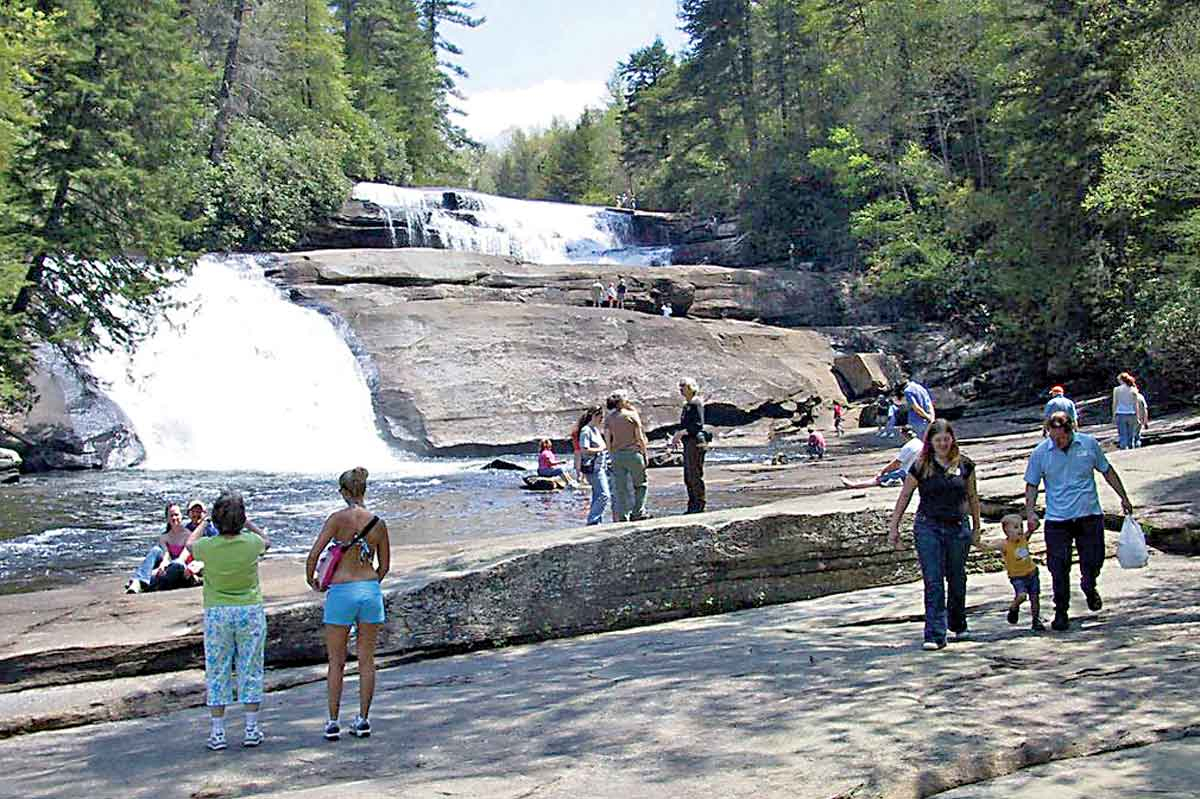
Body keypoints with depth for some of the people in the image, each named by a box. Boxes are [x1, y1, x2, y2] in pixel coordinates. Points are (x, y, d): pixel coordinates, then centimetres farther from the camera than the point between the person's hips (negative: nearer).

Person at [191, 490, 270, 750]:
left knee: (217, 672, 9)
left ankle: (217, 732, 11)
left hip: (216, 613, 0)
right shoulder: (252, 543, -11)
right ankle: (252, 729, 12)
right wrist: (247, 525, 22)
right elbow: (268, 541, 14)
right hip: (250, 611, 0)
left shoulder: (207, 546, -13)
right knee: (250, 670, 9)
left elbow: (190, 544, 13)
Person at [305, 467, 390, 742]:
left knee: (336, 662, 7)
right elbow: (384, 567, 9)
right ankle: (363, 720, 14)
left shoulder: (338, 518, -9)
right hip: (371, 590, 3)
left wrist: (311, 579, 5)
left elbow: (314, 554, -13)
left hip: (341, 592, -3)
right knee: (366, 660, 10)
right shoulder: (379, 524, 2)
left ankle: (333, 722, 9)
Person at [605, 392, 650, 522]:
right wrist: (645, 454, 5)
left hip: (616, 454, 3)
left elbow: (607, 439, 2)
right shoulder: (632, 415, 0)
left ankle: (621, 516, 4)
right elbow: (640, 437, -1)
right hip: (633, 453, -3)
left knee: (619, 488, 5)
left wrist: (612, 454, 10)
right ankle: (638, 512, 1)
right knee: (640, 484, 8)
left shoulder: (608, 418, 6)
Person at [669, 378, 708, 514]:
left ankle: (700, 505, -2)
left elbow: (698, 425, -19)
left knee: (695, 475, -8)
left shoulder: (696, 403, -10)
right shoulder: (687, 405, 17)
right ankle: (692, 506, 17)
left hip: (696, 442, -10)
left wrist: (681, 433, -21)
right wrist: (676, 436, 10)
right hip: (688, 443, 10)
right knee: (688, 477, 11)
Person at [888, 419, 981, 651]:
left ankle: (958, 626, 35)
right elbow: (904, 497, 5)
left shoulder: (964, 465, 3)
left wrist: (976, 527, 16)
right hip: (928, 527, -2)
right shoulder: (921, 467, -2)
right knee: (933, 582, -6)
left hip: (958, 527, 2)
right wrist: (894, 527, 5)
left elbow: (972, 496, 13)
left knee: (957, 579, 12)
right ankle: (935, 635, -6)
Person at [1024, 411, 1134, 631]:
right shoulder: (1040, 453, -4)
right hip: (1057, 520, -1)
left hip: (1090, 515, 1)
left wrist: (1124, 497, 15)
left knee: (1093, 561, 9)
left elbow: (1108, 472, 13)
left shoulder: (1089, 444, -1)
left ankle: (1089, 589, 42)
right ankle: (1061, 612, 10)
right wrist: (1030, 512, -9)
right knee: (1059, 569, -3)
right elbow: (1031, 485, 3)